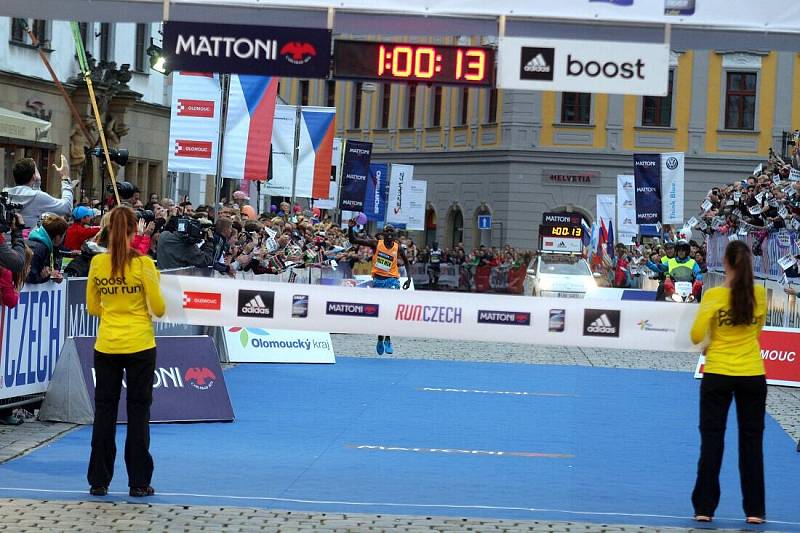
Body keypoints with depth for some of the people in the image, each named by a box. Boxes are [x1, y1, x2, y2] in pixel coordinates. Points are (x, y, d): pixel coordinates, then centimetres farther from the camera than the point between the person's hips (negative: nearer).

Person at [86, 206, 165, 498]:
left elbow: (92, 307, 7)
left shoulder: (98, 263, -3)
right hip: (139, 346, -2)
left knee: (104, 411, 9)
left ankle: (99, 481, 11)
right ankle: (138, 482, 7)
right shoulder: (143, 263, -12)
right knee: (138, 413, 6)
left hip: (107, 346, 2)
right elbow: (159, 309, -8)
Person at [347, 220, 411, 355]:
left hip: (392, 280, -1)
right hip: (378, 280, 1)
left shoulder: (398, 248, 0)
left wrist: (409, 278, 9)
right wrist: (350, 228, -20)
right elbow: (353, 240, -4)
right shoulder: (376, 244, -3)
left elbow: (406, 262, 17)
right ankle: (380, 339, 26)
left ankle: (388, 339, -12)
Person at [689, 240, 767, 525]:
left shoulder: (714, 295, -12)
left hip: (718, 375, -2)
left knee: (712, 441, 7)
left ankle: (705, 507, 6)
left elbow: (696, 336, -10)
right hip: (753, 375, 2)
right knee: (751, 442, 10)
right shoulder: (759, 294, -3)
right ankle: (754, 509, 11)